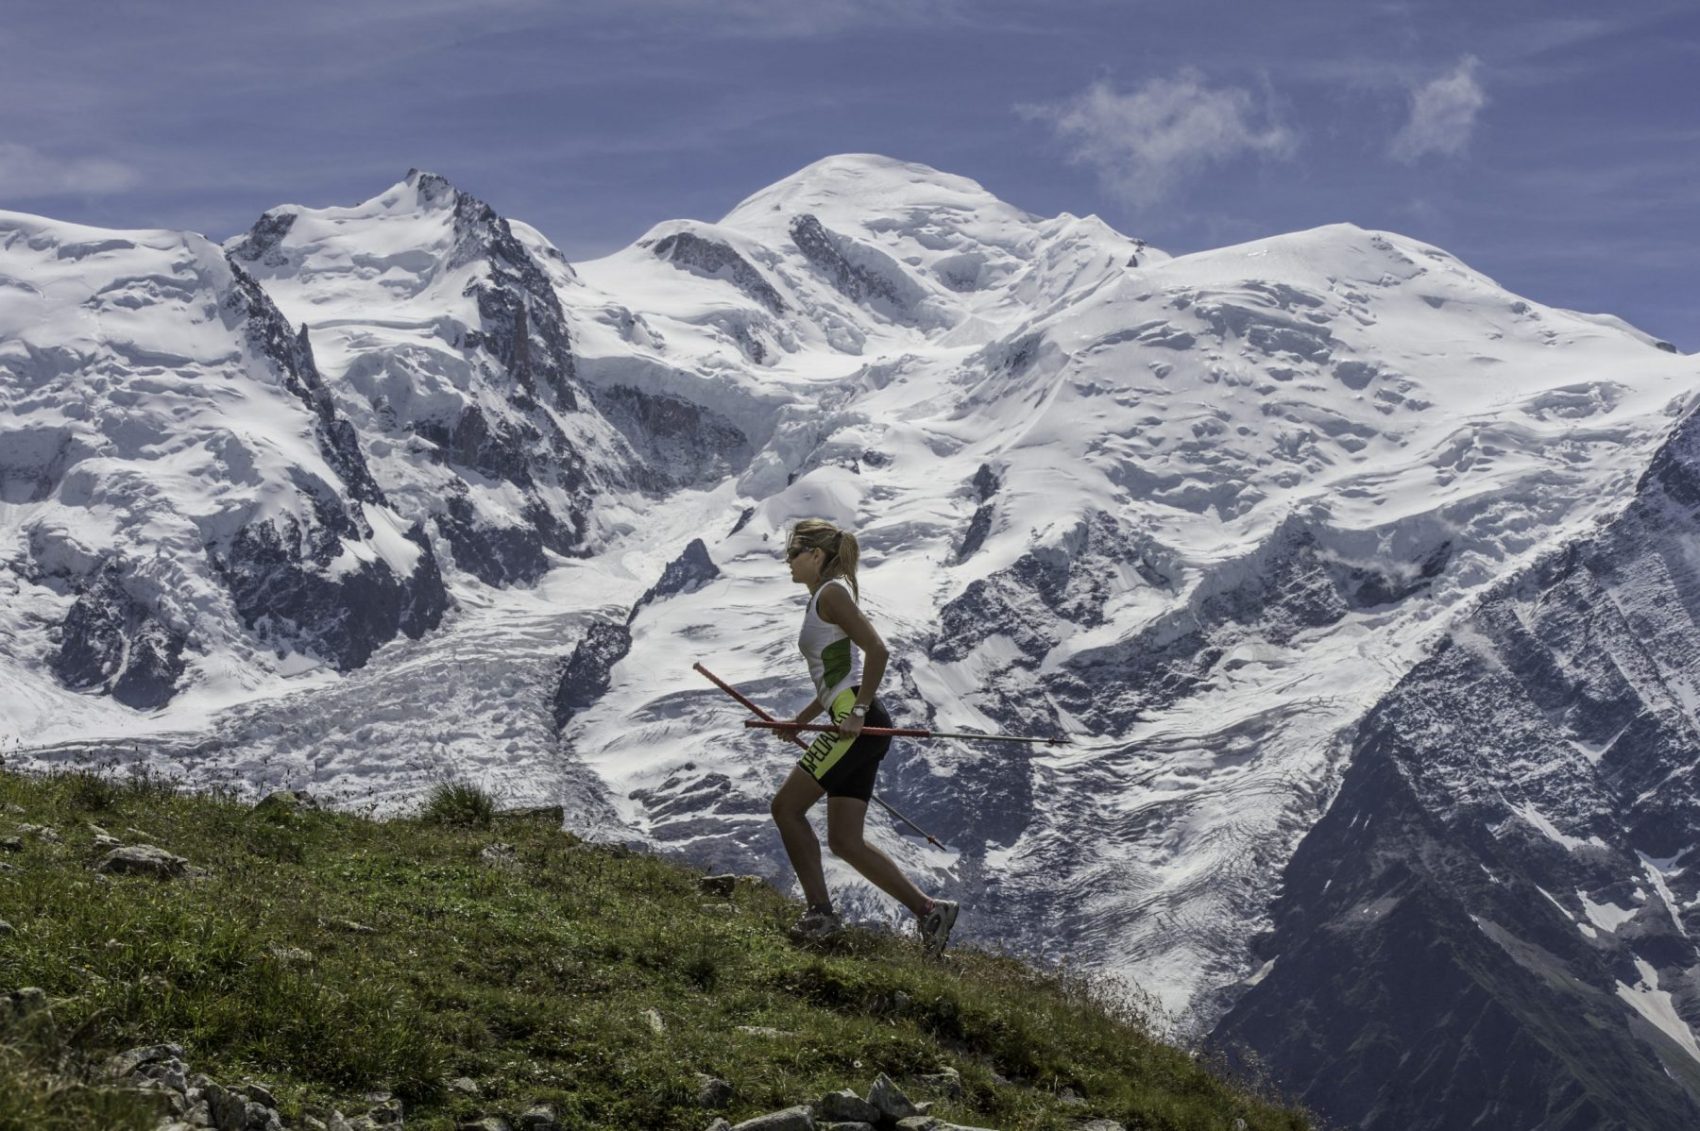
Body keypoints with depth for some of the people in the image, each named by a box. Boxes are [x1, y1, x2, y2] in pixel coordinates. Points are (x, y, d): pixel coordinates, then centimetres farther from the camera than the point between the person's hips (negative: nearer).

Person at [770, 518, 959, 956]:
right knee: (845, 840, 6)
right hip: (856, 726, 10)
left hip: (857, 725, -10)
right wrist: (798, 722, 27)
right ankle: (928, 909, 4)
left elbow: (876, 650, -18)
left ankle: (820, 912, -5)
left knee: (787, 807, -6)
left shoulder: (832, 593, -6)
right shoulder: (822, 599, 23)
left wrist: (858, 711, -22)